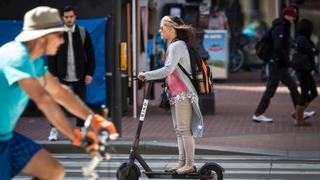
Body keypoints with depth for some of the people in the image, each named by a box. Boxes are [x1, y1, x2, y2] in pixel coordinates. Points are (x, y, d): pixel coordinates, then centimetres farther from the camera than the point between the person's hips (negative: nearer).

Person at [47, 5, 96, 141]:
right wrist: (53, 74, -6)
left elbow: (90, 54, 4)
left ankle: (80, 129, 16)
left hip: (79, 76, 1)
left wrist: (90, 73, -2)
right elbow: (51, 56, 1)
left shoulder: (83, 33, 2)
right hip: (62, 75, -1)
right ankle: (54, 130, 9)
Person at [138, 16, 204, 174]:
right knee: (178, 130, 11)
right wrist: (148, 77, 6)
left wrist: (146, 75, -18)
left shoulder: (177, 46, -15)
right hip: (175, 94, 10)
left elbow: (168, 70, -26)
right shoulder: (172, 46, 17)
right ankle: (182, 161, 15)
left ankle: (189, 164, -5)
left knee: (184, 129, -8)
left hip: (184, 94, -10)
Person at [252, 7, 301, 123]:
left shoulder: (283, 27, 15)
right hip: (277, 64, -10)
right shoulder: (279, 28, -16)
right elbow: (278, 47, -26)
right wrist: (287, 61, -22)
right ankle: (258, 115, 0)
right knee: (270, 90, -5)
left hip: (281, 66, 10)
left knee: (293, 87, 12)